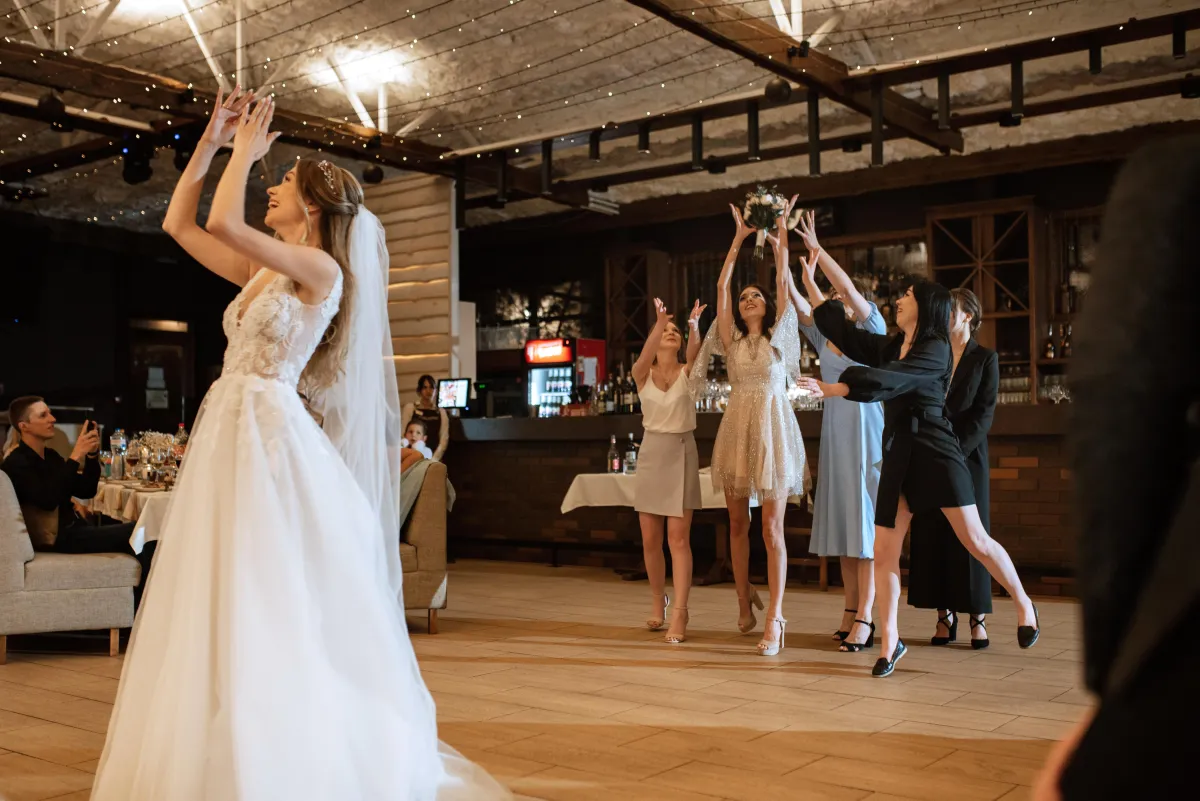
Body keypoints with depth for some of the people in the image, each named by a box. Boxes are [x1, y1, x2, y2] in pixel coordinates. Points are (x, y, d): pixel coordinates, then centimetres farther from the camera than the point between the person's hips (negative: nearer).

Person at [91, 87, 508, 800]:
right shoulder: (261, 271, 16)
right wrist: (213, 140, 18)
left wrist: (247, 151, -4)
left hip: (270, 434, -8)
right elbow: (179, 223, 21)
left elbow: (224, 222, -19)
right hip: (228, 433, 8)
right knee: (223, 607, 10)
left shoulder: (321, 271, -8)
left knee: (270, 608, -6)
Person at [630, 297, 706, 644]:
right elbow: (644, 357, -21)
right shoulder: (642, 374, 1)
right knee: (650, 539, 7)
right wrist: (659, 321, -37)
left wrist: (694, 326, -42)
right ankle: (657, 602, 27)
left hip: (681, 453, -2)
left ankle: (679, 614, -11)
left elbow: (695, 354, -22)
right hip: (651, 452, 2)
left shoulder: (687, 373, 0)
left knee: (678, 537, -9)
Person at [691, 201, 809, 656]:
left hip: (773, 429, -3)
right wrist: (738, 239, 13)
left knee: (772, 526, -6)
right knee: (737, 523, 7)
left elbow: (784, 284, 4)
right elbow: (721, 286, 9)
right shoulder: (732, 340, 11)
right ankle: (744, 601, 22)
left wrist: (780, 235, 8)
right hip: (736, 429, 3)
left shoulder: (778, 336, 7)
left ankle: (774, 618, -9)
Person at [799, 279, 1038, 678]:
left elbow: (889, 379, -22)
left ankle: (1023, 603, 22)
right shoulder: (890, 347, 14)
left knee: (976, 540, -2)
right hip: (897, 456, 6)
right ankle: (890, 641, 8)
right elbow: (843, 331, 20)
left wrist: (834, 388, -29)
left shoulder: (935, 349, -7)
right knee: (883, 551, -1)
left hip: (935, 451, -6)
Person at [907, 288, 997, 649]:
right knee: (931, 534, 2)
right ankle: (945, 616, 8)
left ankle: (978, 617, 5)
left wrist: (956, 448, -15)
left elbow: (984, 412, -4)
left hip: (967, 454, -3)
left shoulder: (984, 358, 4)